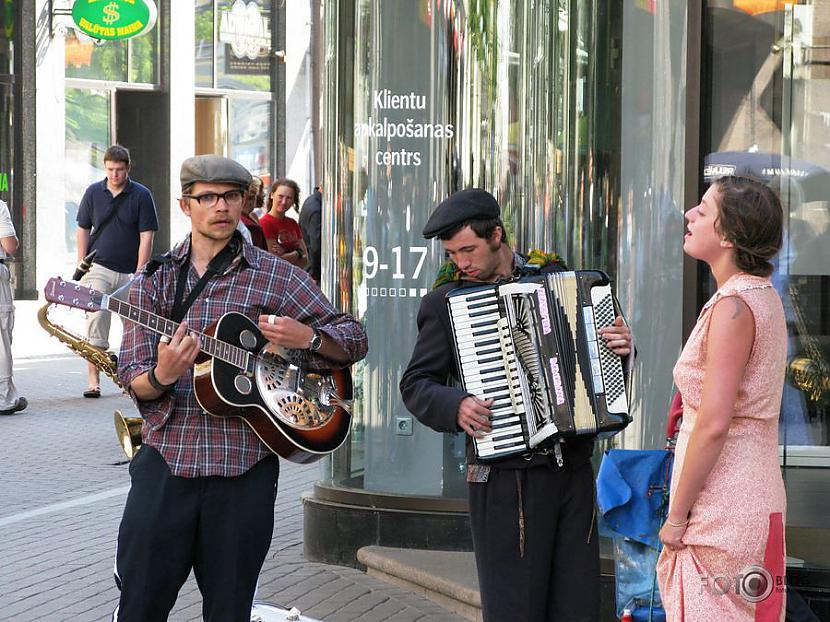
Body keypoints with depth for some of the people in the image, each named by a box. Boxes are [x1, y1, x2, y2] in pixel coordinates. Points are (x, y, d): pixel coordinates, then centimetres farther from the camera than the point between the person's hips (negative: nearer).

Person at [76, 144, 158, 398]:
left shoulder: (142, 195, -2)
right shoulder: (93, 192, 6)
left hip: (129, 272, 0)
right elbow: (82, 230, 11)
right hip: (99, 269, 1)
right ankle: (93, 380, -15)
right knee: (95, 320, -13)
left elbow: (146, 237, -4)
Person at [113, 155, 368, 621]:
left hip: (244, 466, 0)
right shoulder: (155, 279, 8)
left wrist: (306, 338, -15)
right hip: (166, 458, 1)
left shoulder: (275, 276, 5)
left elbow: (354, 340, 6)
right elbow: (135, 380, 3)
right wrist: (160, 377, -21)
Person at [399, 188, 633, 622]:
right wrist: (456, 407, -16)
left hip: (573, 470, 3)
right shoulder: (445, 302, 1)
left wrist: (621, 346, -1)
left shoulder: (555, 276, 11)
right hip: (505, 477, -3)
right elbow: (416, 385, 3)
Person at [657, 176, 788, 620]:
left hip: (724, 513, -10)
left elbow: (713, 425, -22)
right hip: (757, 496, 10)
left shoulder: (733, 306, -18)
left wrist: (676, 516, -14)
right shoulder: (764, 296, 12)